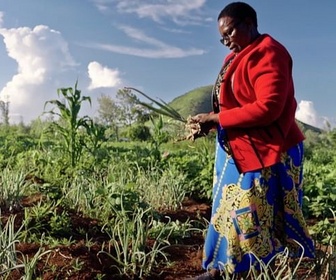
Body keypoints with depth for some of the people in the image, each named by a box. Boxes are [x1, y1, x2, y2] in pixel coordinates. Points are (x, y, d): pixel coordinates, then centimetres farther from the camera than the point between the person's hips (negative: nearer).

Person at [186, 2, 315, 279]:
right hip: (238, 151, 10)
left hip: (265, 153, -10)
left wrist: (216, 118, -21)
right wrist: (209, 122, -4)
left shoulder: (268, 53, -15)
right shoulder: (238, 56, 14)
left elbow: (268, 108, -26)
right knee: (230, 210, 12)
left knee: (258, 216, -4)